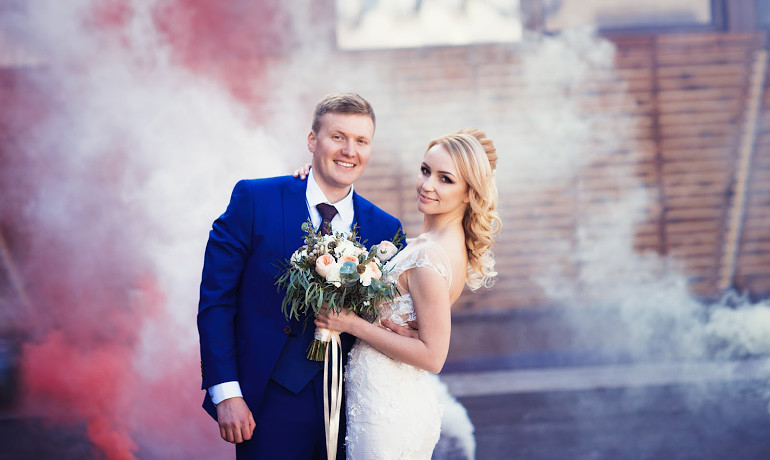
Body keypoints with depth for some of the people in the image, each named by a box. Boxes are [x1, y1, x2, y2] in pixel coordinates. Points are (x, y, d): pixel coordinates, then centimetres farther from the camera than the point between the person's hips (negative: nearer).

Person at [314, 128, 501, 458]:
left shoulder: (427, 257, -22)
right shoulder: (455, 244, 5)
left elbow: (433, 356, -22)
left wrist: (353, 324, -17)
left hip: (385, 411, -9)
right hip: (413, 402, 9)